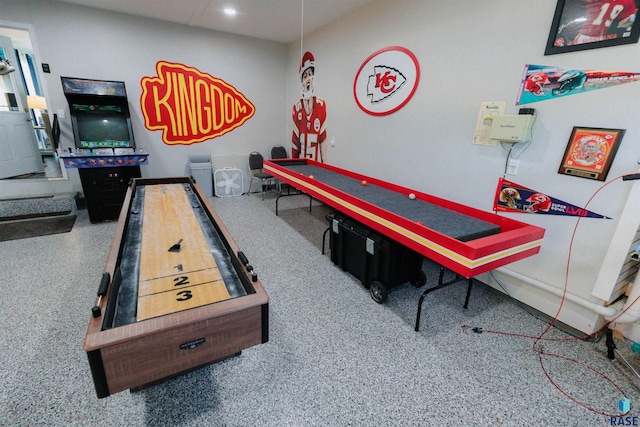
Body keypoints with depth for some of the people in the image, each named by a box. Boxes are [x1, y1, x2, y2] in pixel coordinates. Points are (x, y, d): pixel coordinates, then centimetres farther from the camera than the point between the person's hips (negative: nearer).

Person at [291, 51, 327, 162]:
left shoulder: (321, 104, -2)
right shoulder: (296, 108, 0)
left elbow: (323, 138, -2)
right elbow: (295, 140, 2)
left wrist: (325, 163, -4)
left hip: (317, 161, -1)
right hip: (301, 161, 1)